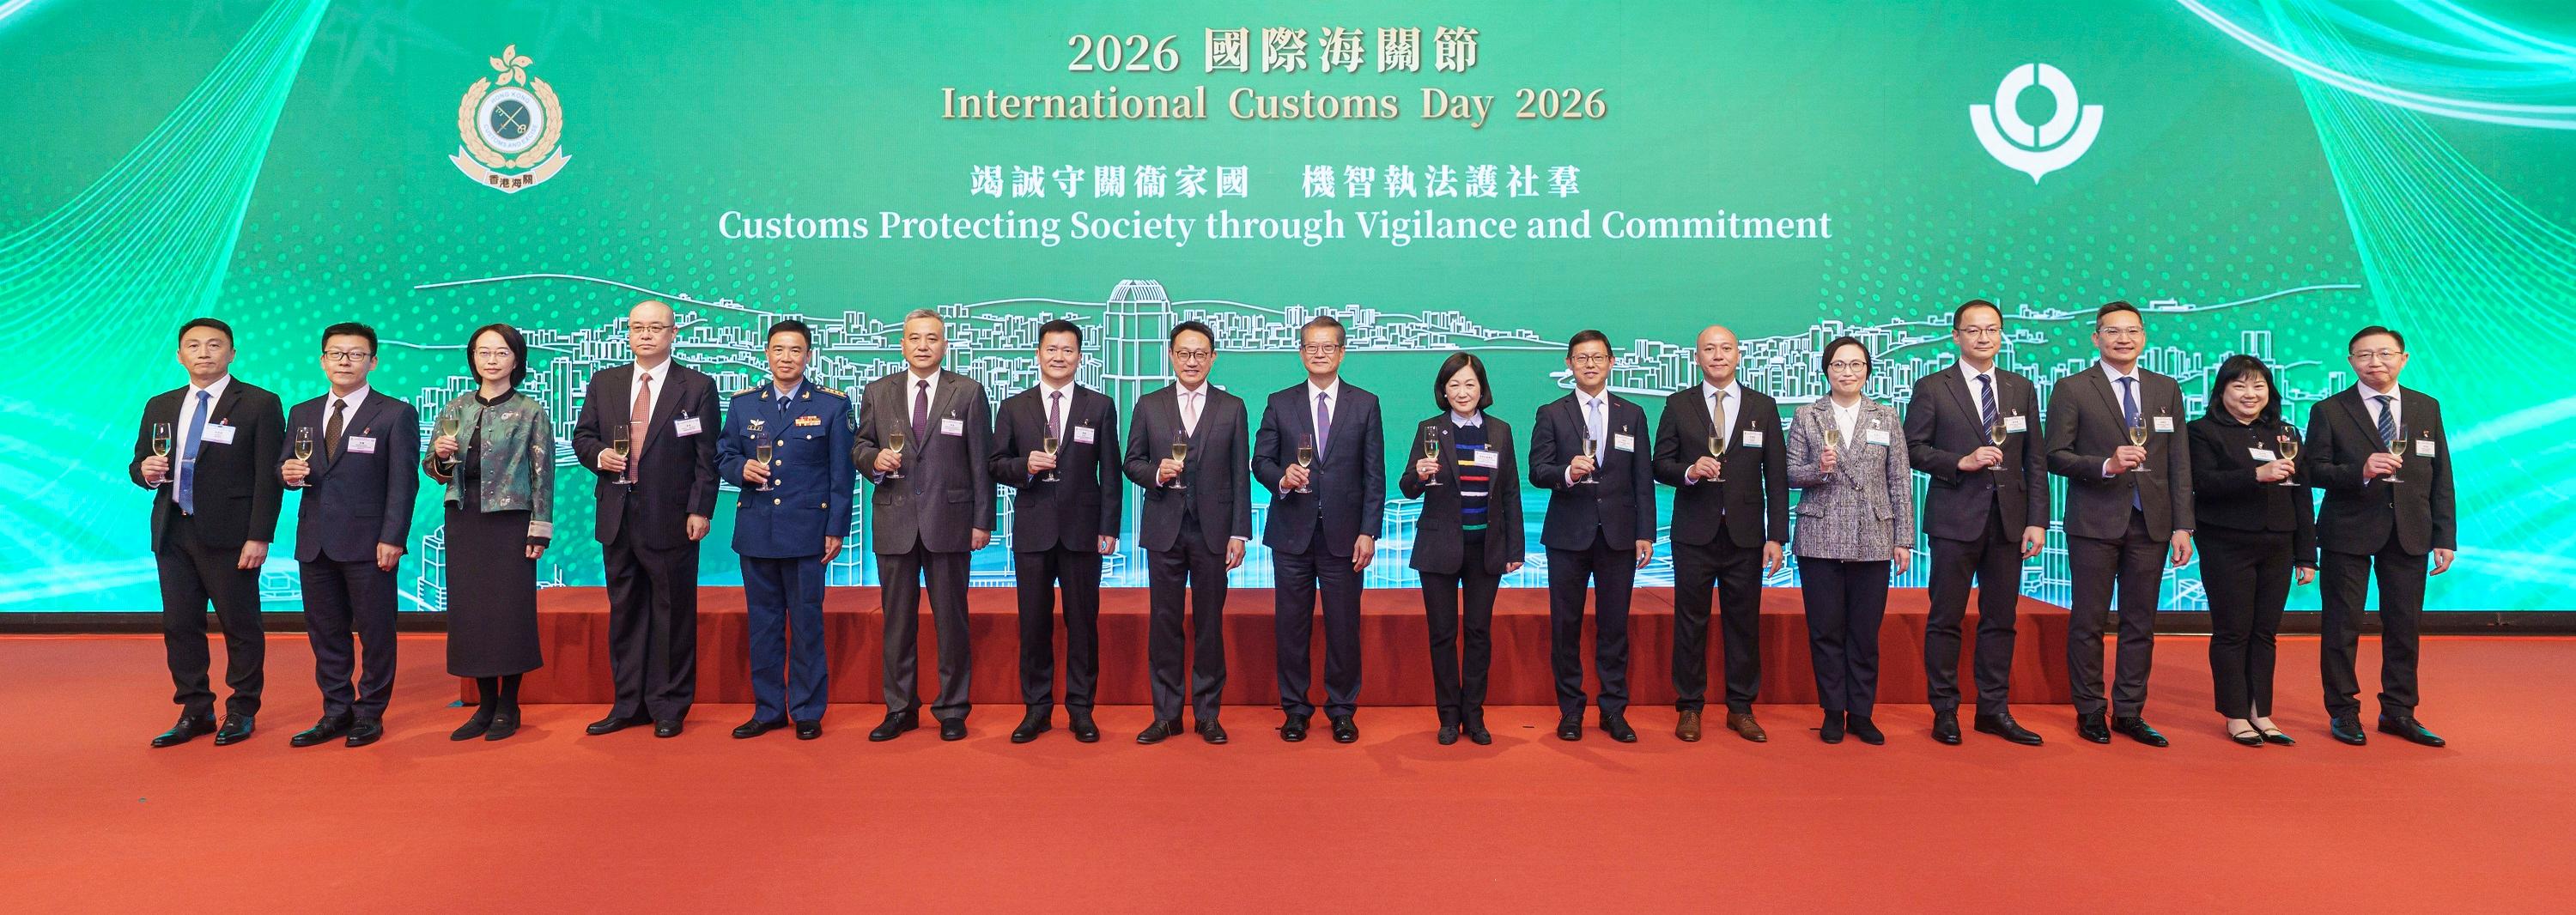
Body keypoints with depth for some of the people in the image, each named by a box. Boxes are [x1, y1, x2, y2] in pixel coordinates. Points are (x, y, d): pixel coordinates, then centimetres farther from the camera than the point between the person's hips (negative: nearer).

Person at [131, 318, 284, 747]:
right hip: (173, 534, 6)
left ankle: (242, 712, 13)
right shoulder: (160, 406, 15)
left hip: (229, 535, -5)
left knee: (240, 626, 2)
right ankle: (195, 712, 20)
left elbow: (267, 476, -7)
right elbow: (138, 465, 20)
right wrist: (145, 470, -6)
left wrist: (259, 537, -13)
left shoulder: (259, 404, -3)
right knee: (179, 625, 9)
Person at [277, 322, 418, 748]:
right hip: (315, 543, 5)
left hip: (368, 542, -5)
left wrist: (393, 539, -14)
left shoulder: (396, 414, -1)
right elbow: (288, 469, 17)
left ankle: (370, 714, 12)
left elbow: (403, 482, -6)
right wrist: (288, 472, -9)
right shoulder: (302, 414, 15)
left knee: (375, 631, 2)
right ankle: (337, 712, 19)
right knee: (324, 632, 10)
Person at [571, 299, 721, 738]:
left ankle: (669, 707, 13)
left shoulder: (698, 387, 0)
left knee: (673, 614, 3)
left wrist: (700, 510, -10)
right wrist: (598, 454, -7)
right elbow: (582, 437, 16)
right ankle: (629, 705, 21)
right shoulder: (603, 383, 11)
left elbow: (707, 458, -3)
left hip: (672, 519, -4)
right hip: (618, 519, 4)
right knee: (624, 613, 11)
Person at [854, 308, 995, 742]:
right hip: (894, 523, 2)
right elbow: (860, 448, 14)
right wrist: (874, 458, -10)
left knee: (951, 619, 3)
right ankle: (900, 709, 19)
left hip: (949, 521, -2)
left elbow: (981, 462, 1)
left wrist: (983, 521, -4)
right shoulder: (877, 392, 9)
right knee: (898, 619, 8)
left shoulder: (968, 392, 3)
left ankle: (952, 710, 13)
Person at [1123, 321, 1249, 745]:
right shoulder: (1149, 406, 8)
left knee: (1209, 623, 5)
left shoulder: (1232, 408, 6)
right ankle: (1166, 714, 13)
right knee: (1164, 622, 4)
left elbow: (1240, 475, 4)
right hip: (1164, 530, 1)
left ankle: (1207, 713, 15)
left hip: (1213, 531, -1)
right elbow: (1132, 462, 9)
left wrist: (1240, 533, -2)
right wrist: (1155, 472, -14)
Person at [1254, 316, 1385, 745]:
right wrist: (1282, 479, -16)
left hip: (1343, 535, -1)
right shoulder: (1279, 403, 8)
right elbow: (1260, 460, 7)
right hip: (1292, 533, 1)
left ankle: (1342, 710, 17)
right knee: (1292, 625, 6)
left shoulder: (1365, 404, 5)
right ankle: (1295, 709, 18)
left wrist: (1369, 532, -5)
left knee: (1344, 627, 4)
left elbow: (1374, 475, 2)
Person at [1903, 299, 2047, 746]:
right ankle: (1944, 712, 10)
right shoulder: (1932, 388, 1)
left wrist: (2037, 520, 2)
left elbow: (2035, 461, 9)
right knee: (1946, 618, 1)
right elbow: (1913, 449, -2)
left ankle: (1994, 709, 18)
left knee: (2001, 619, 8)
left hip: (2008, 519, 4)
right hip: (1955, 519, -3)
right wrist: (1961, 462, -16)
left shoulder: (2022, 389, 11)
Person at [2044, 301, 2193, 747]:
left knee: (2140, 623, 8)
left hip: (2151, 524, 4)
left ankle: (2129, 712, 17)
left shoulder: (2167, 390, 11)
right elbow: (2056, 457, -4)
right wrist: (2107, 465, -20)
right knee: (2088, 622, 2)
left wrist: (2182, 526, 3)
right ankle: (2089, 712, 13)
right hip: (2095, 524, -3)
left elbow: (2179, 463, 8)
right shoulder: (2072, 390, -1)